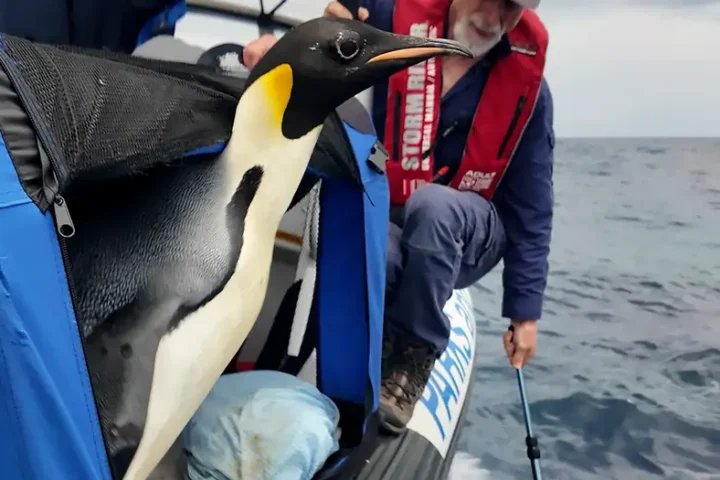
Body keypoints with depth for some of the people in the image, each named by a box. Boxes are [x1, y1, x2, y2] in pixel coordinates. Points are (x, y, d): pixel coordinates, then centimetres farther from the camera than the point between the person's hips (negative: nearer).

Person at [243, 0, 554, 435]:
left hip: (470, 237, 1)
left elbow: (531, 210, -2)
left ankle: (413, 356, -17)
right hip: (381, 220, 0)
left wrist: (526, 313, -3)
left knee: (432, 203, -35)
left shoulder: (526, 81, -6)